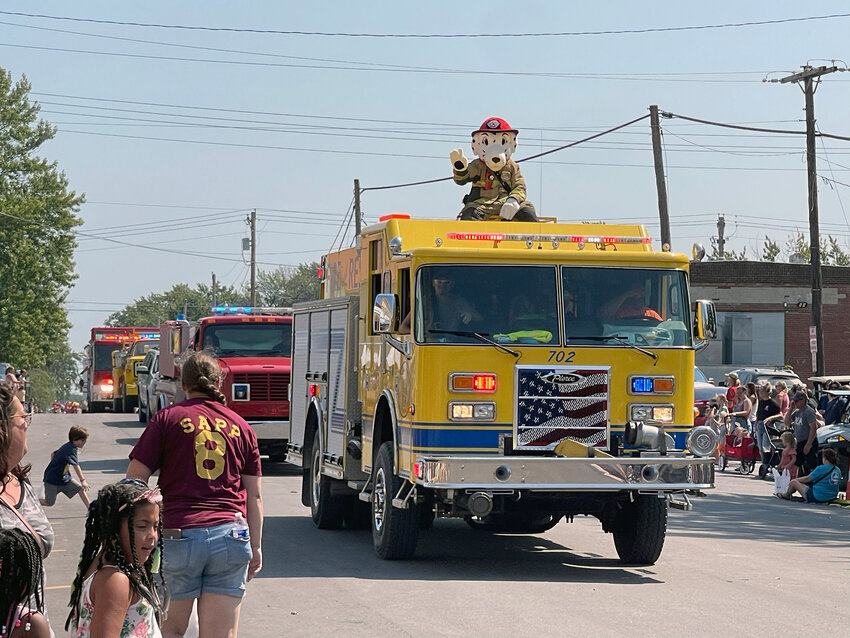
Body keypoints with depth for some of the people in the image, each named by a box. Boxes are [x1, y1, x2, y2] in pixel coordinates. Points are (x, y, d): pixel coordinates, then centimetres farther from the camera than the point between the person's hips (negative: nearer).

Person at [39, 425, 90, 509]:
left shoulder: (67, 446, 4)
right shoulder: (71, 450, -25)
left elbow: (53, 454, 17)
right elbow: (75, 465, -38)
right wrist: (83, 480, -46)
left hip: (64, 478, 9)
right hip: (52, 479, -9)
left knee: (80, 489, 0)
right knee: (49, 502, -4)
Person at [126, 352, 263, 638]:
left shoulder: (168, 419, 3)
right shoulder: (241, 427, 12)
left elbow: (134, 481, -1)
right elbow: (254, 496, 13)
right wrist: (256, 546, 18)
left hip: (178, 533, -2)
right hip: (230, 536, 2)